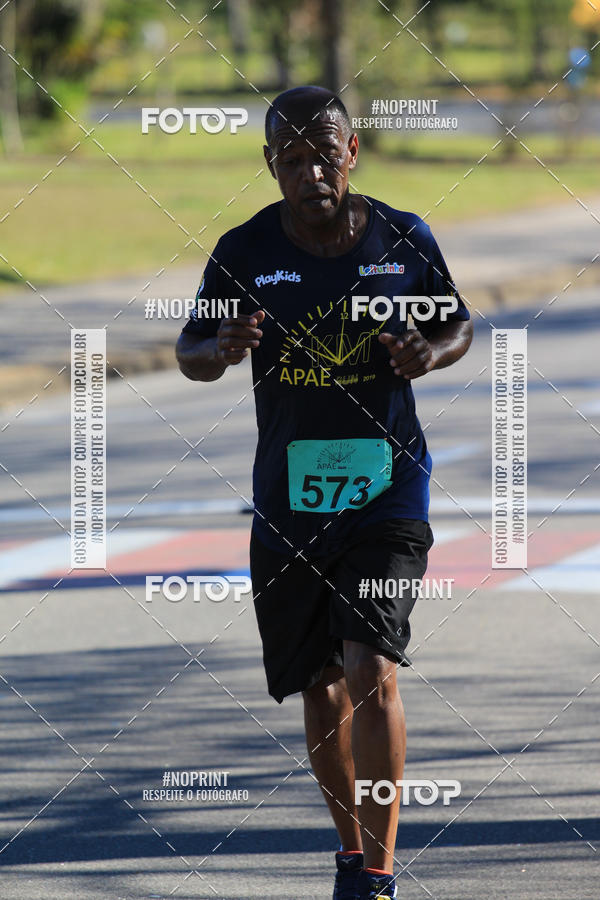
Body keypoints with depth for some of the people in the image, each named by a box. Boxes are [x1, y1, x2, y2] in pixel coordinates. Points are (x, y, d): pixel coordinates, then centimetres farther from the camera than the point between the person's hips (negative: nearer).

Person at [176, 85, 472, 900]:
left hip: (387, 488, -2)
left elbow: (459, 324, 12)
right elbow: (190, 352, 6)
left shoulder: (405, 239, -3)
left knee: (372, 672, -17)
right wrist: (222, 351, -18)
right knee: (319, 685, 12)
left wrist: (432, 353, -11)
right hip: (289, 492, 2)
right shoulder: (245, 251, -3)